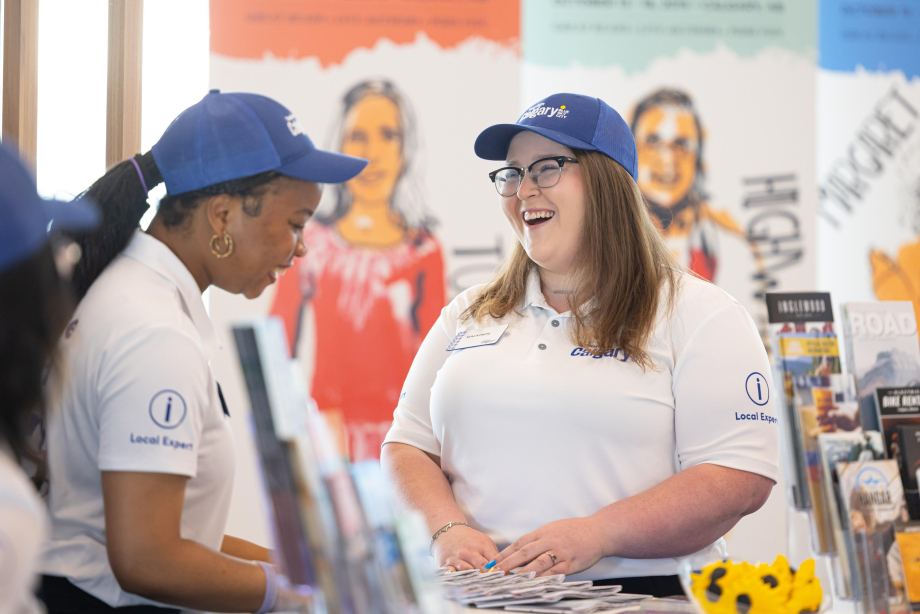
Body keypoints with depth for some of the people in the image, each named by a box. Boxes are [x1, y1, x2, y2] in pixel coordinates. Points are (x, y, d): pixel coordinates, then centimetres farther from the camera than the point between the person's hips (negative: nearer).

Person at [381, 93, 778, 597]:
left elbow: (740, 477, -5)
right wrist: (447, 530, -2)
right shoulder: (467, 315, 20)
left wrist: (594, 536, -14)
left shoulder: (696, 314, 5)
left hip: (637, 594, -2)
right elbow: (407, 447, 19)